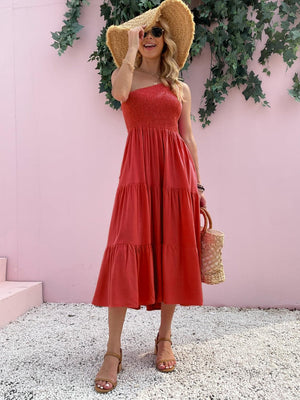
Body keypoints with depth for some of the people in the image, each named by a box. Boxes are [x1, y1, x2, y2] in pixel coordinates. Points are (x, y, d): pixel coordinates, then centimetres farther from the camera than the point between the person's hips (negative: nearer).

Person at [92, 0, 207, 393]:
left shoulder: (180, 88, 19)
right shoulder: (125, 76, 16)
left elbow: (188, 138, 14)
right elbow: (120, 92, -11)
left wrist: (197, 185, 7)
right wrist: (131, 46, -1)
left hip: (175, 170, 2)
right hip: (138, 169, -2)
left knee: (172, 253, 1)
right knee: (126, 251, -13)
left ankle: (165, 338, 17)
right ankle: (114, 351, -4)